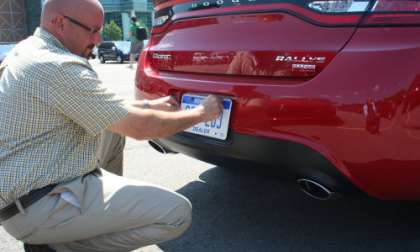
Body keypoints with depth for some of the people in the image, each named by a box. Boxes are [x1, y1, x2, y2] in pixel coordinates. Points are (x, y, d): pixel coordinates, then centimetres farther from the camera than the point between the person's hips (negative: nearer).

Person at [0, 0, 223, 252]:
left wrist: (149, 105, 13)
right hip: (38, 206, -10)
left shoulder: (28, 50, 8)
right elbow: (139, 127, -20)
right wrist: (201, 113, -7)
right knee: (177, 213, -15)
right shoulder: (58, 67, -23)